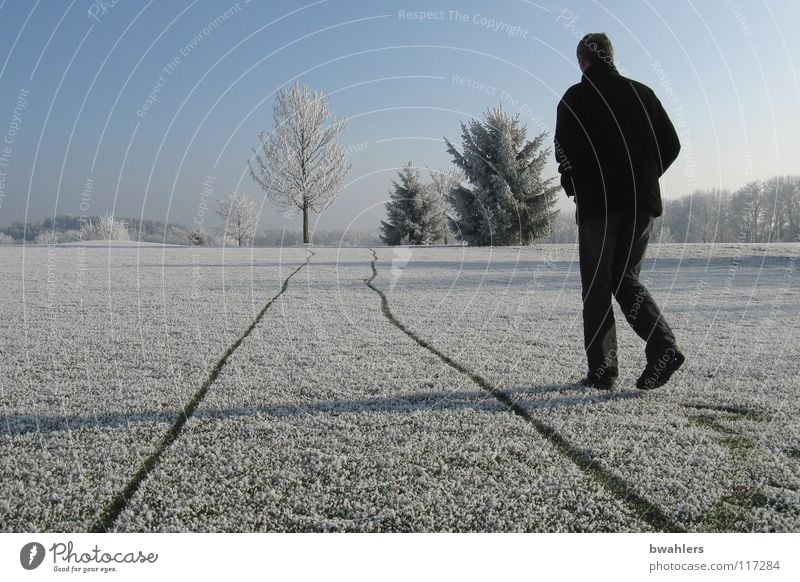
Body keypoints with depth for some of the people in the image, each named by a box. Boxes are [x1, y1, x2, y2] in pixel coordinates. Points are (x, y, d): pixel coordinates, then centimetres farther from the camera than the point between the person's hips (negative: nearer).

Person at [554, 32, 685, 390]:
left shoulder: (575, 98, 0)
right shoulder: (642, 93, 13)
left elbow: (565, 152, -9)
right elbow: (671, 145, 9)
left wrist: (573, 189, 8)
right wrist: (644, 180, 17)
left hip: (598, 205, -4)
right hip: (644, 204, 4)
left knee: (597, 287, 3)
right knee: (626, 279, 15)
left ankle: (602, 370, 2)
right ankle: (662, 345, -5)